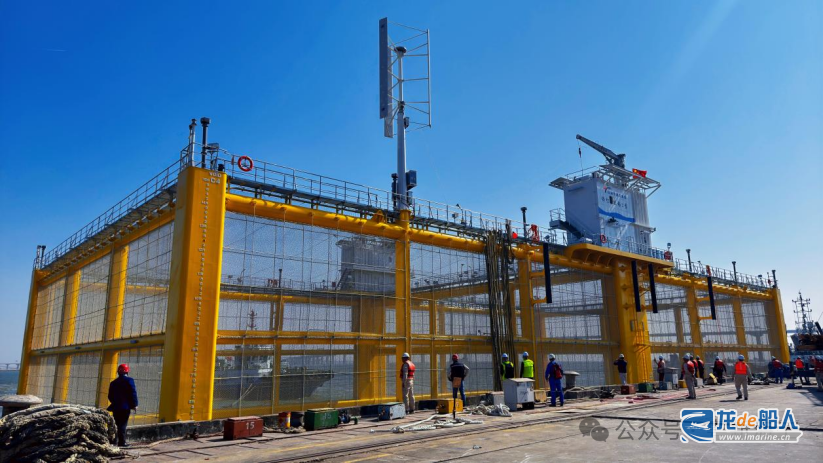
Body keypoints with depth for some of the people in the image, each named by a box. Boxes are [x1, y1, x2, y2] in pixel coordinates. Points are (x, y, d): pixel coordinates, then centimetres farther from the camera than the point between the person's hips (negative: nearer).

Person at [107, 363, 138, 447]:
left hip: (116, 407, 5)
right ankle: (122, 442, -8)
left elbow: (110, 396, 15)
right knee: (122, 425, -5)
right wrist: (134, 404, -5)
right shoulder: (129, 380, -6)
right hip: (125, 407, -5)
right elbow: (133, 393, -10)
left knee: (116, 424, 13)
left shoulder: (113, 382, 13)